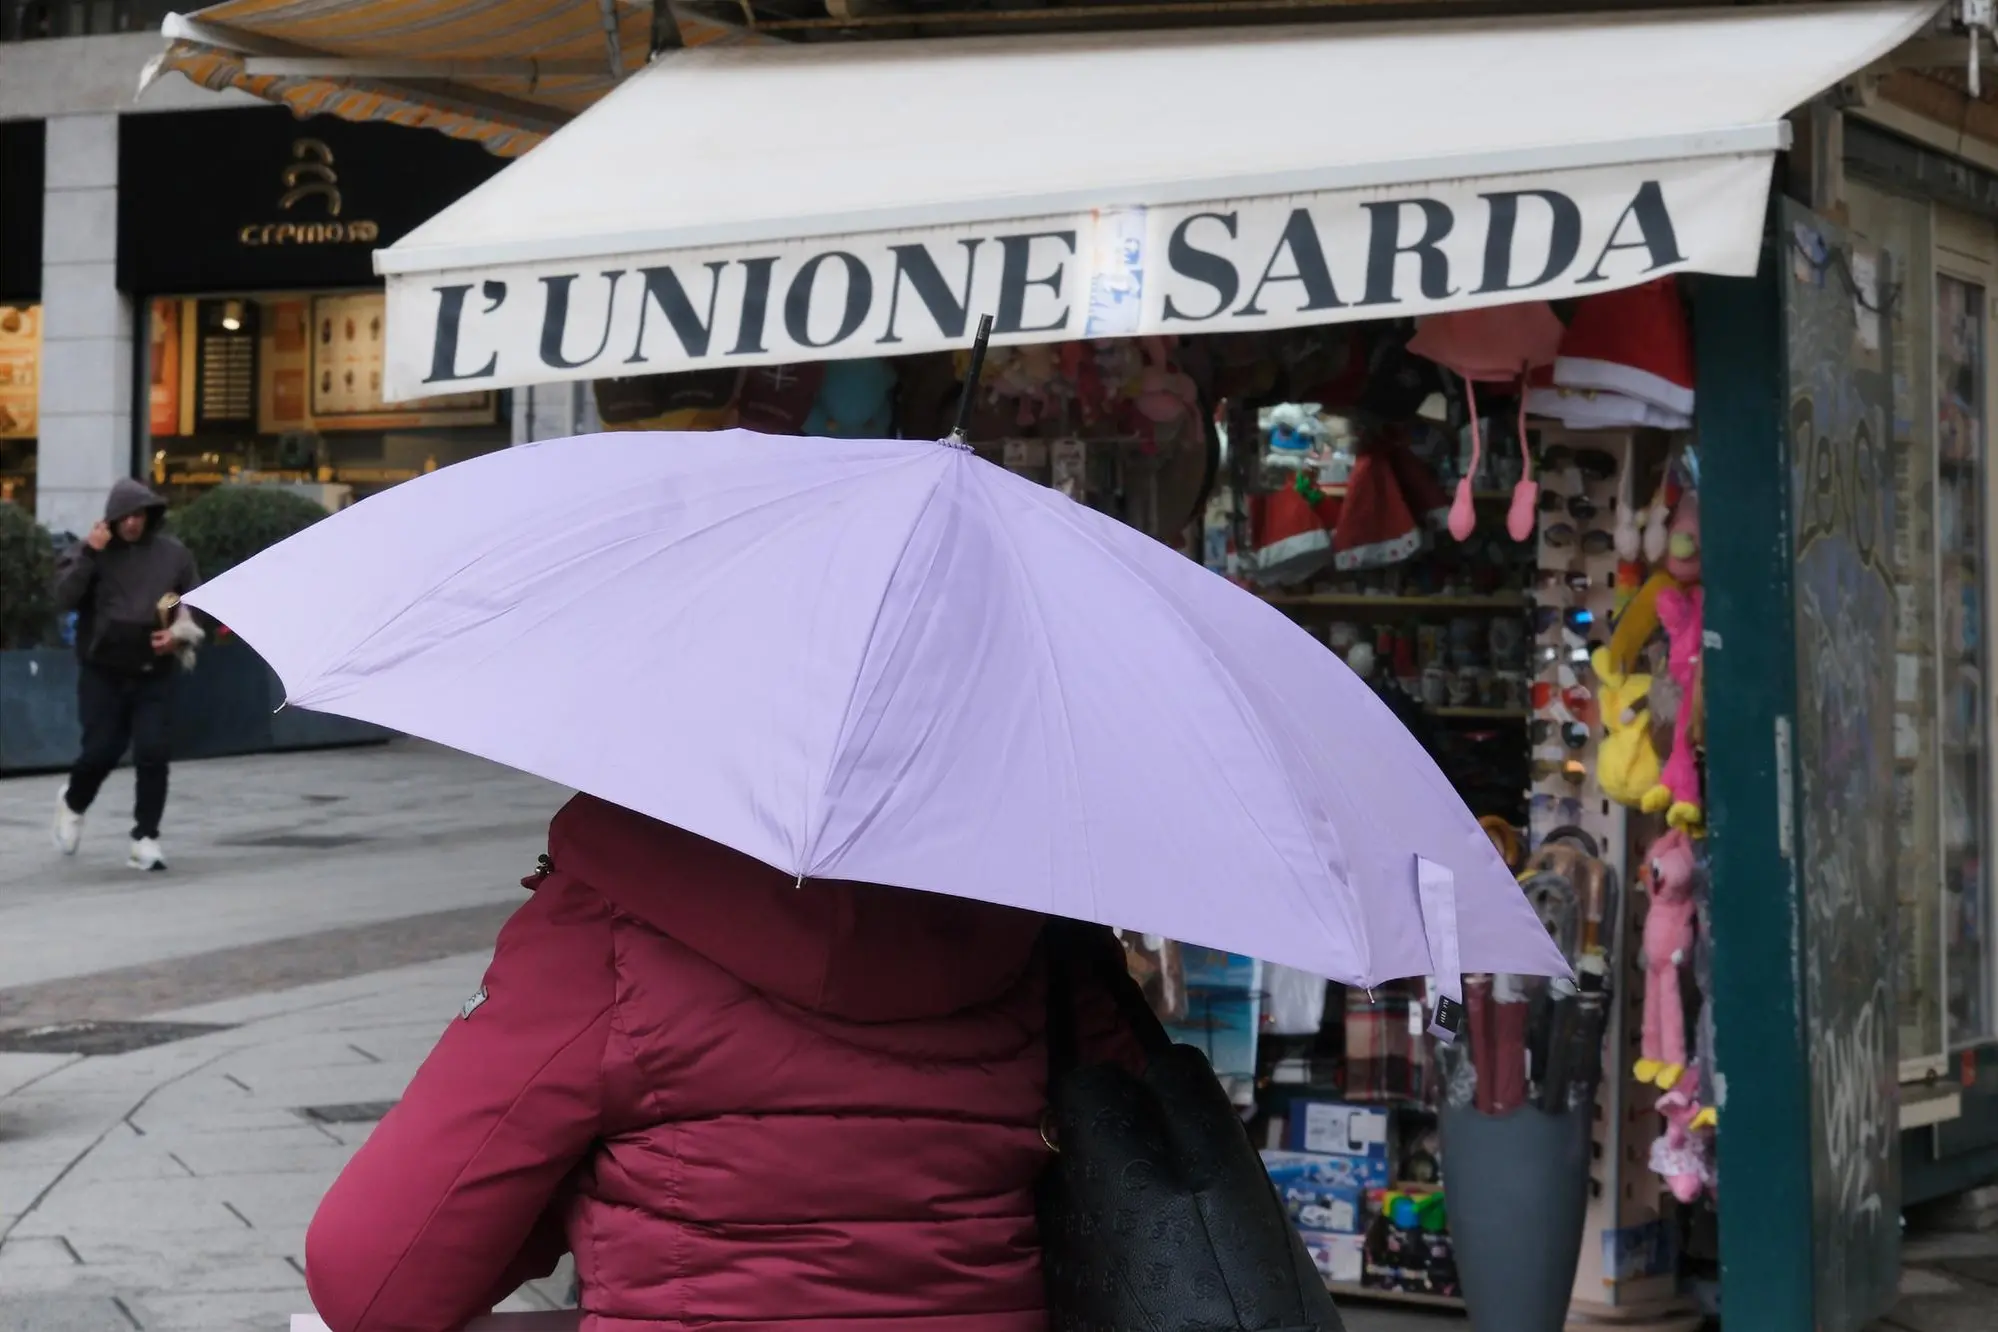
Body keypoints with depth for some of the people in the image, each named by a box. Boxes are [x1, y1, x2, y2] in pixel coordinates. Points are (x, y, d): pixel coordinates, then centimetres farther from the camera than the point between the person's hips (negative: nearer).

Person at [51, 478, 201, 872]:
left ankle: (146, 839, 2)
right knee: (100, 752, 1)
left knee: (153, 755, -6)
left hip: (154, 676, 1)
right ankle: (73, 804, 32)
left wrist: (178, 634, -8)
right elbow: (63, 598, -16)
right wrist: (89, 555, -24)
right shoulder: (90, 551, -4)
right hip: (103, 673, -1)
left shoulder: (173, 554, 1)